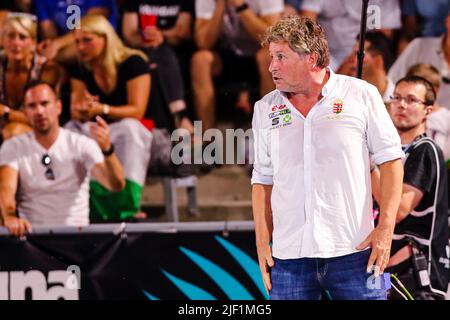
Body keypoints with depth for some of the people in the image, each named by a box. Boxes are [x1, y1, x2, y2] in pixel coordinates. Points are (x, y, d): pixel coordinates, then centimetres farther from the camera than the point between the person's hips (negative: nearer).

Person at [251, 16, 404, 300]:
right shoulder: (265, 109, 11)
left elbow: (390, 160, 2)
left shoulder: (362, 95, 1)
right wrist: (262, 242, 6)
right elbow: (263, 179, 14)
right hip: (289, 254, 3)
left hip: (353, 252, -3)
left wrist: (386, 228, -6)